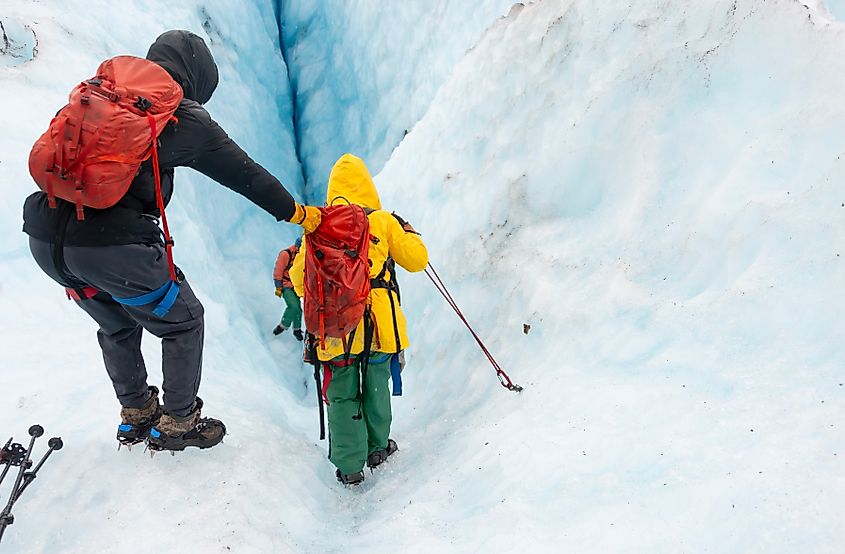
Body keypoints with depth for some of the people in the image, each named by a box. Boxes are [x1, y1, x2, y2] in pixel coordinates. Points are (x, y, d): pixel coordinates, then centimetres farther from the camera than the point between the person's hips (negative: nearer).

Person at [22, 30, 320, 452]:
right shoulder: (182, 116, 0)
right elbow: (244, 173, 7)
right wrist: (297, 213, 20)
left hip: (43, 238, 7)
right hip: (113, 244, -7)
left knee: (117, 326, 30)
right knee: (182, 322, 17)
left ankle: (135, 415, 43)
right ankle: (177, 423, 26)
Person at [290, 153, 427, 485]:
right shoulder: (383, 221, 0)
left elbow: (300, 281, 5)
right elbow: (416, 260, 6)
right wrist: (409, 233, 24)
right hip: (380, 324, 0)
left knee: (342, 395, 10)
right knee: (376, 387, 18)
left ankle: (349, 466, 12)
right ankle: (377, 448, 33)